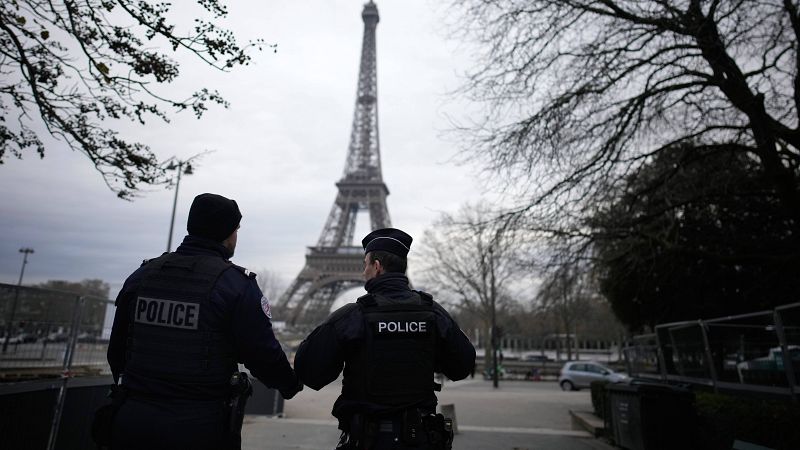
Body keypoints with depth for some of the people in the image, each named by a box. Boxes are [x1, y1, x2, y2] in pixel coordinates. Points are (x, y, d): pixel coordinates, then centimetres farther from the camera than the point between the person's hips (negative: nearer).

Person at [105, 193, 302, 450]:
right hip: (201, 429, -4)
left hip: (132, 422, 4)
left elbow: (116, 350, 12)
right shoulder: (235, 284, -13)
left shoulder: (141, 275, 3)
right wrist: (291, 385, 7)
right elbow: (264, 354, -14)